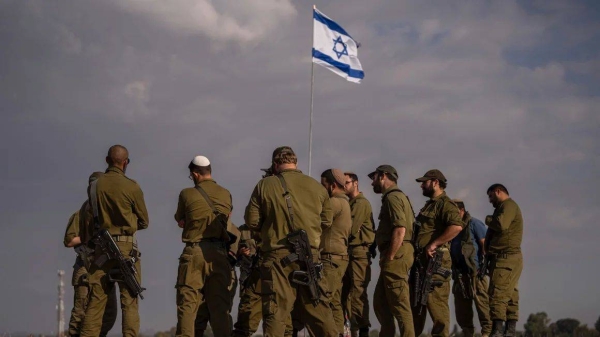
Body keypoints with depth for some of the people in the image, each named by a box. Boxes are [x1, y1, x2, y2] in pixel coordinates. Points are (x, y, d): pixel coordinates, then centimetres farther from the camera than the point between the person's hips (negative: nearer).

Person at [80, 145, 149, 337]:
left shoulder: (96, 184, 1)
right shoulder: (131, 187, -7)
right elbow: (144, 222, 3)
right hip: (126, 246, -3)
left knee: (96, 300, 4)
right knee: (129, 301, 0)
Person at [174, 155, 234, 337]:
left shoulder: (187, 194, -2)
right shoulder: (226, 194, 7)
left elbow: (180, 221, 11)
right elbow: (226, 219, 14)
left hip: (194, 252, -3)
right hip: (219, 253, 3)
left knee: (187, 303, 0)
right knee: (220, 304, 7)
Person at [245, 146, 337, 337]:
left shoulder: (265, 186, -1)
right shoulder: (316, 187, 5)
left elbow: (252, 221, 1)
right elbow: (327, 221, 11)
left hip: (277, 257, -2)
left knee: (275, 311, -1)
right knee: (318, 309, 8)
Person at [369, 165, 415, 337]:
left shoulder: (392, 197, -10)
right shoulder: (396, 197, 22)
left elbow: (400, 229, -21)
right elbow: (407, 226, 23)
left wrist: (389, 258, -19)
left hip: (396, 257, -11)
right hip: (396, 256, 11)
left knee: (399, 304, -10)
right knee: (380, 301, 14)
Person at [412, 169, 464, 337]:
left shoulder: (445, 204, -9)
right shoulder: (429, 205, 22)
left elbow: (456, 226, -26)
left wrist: (433, 244, -24)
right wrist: (416, 254, 17)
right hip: (421, 260, 10)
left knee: (436, 302, -11)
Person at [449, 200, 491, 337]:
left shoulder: (474, 224, -3)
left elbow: (485, 244, -11)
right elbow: (452, 249, 23)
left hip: (475, 272, -8)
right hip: (460, 273, 8)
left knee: (481, 302, -9)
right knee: (461, 305, 9)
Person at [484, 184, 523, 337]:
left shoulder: (508, 205, -8)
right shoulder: (506, 207, 25)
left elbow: (501, 224, -24)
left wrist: (488, 219, -6)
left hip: (506, 258, -11)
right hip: (507, 258, 11)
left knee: (498, 295, -15)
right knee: (509, 296, 6)